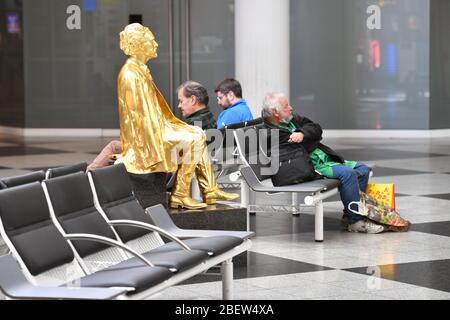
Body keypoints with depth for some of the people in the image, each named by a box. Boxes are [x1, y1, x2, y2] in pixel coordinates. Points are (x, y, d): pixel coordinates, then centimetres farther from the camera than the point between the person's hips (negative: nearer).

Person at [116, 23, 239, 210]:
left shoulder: (140, 70, 14)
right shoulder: (130, 75, -18)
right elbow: (138, 113, -22)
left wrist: (166, 125, 14)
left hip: (155, 126, 10)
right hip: (146, 135, -10)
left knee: (198, 135, 7)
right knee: (192, 141, -20)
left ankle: (210, 190, 5)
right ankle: (179, 195, -16)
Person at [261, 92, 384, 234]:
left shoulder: (291, 118, 13)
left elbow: (317, 129, 5)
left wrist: (303, 133, -15)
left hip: (325, 159, 10)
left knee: (363, 169, 3)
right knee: (348, 173, -27)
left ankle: (350, 213, 4)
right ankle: (356, 221, -19)